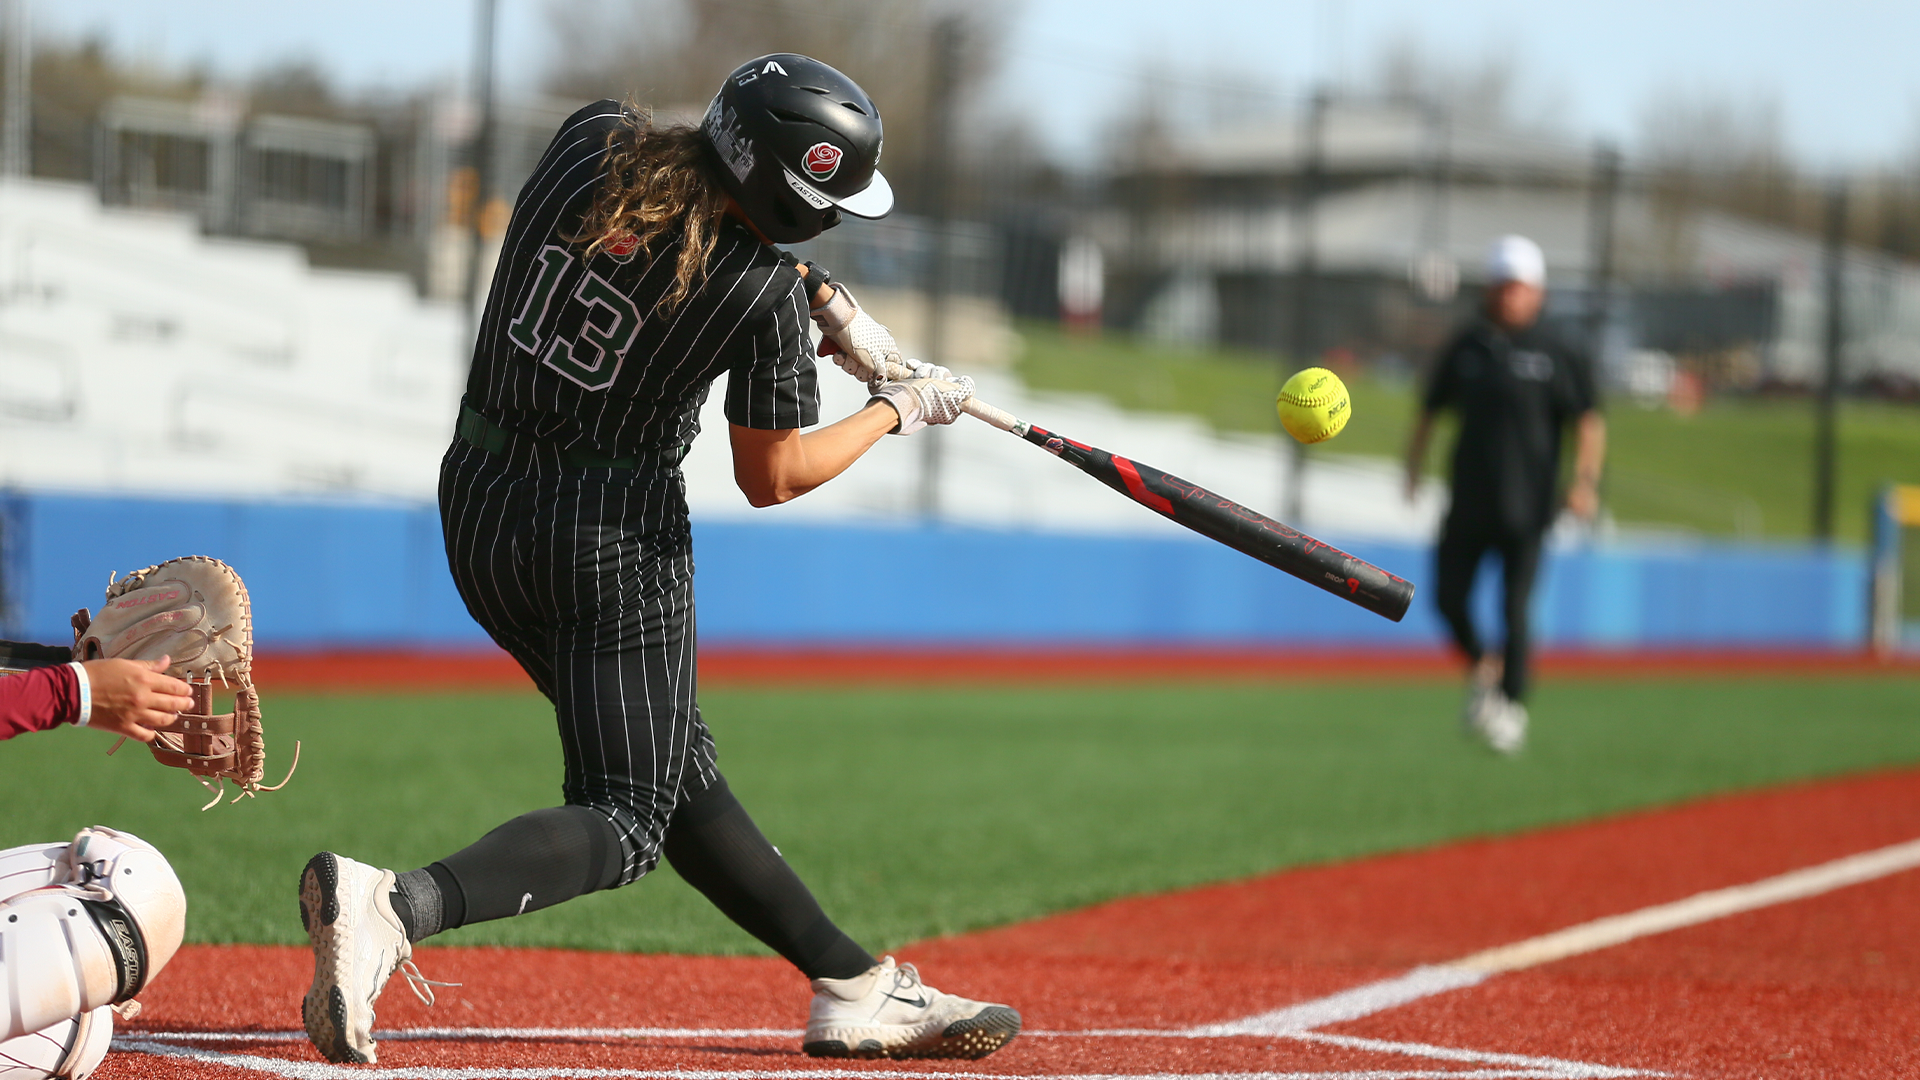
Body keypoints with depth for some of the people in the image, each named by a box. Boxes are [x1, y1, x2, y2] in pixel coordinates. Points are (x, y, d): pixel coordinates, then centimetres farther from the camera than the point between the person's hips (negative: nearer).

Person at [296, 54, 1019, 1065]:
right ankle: (398, 903, -27)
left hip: (476, 508, 8)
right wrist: (900, 408, 7)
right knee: (630, 816, -3)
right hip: (615, 535, -8)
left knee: (677, 766, 15)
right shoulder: (764, 296, -18)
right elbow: (770, 479, -7)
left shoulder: (591, 138, -3)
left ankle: (854, 986, 22)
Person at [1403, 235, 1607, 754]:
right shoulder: (1465, 347, 8)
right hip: (1469, 498, 3)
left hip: (1526, 502, -3)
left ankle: (1513, 706, 9)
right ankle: (1480, 669, 25)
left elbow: (1588, 421, -4)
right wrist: (1414, 466, 9)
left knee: (1514, 609, -6)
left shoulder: (1555, 357, -2)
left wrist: (1584, 481, -18)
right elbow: (1430, 409, 18)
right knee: (1448, 595, -3)